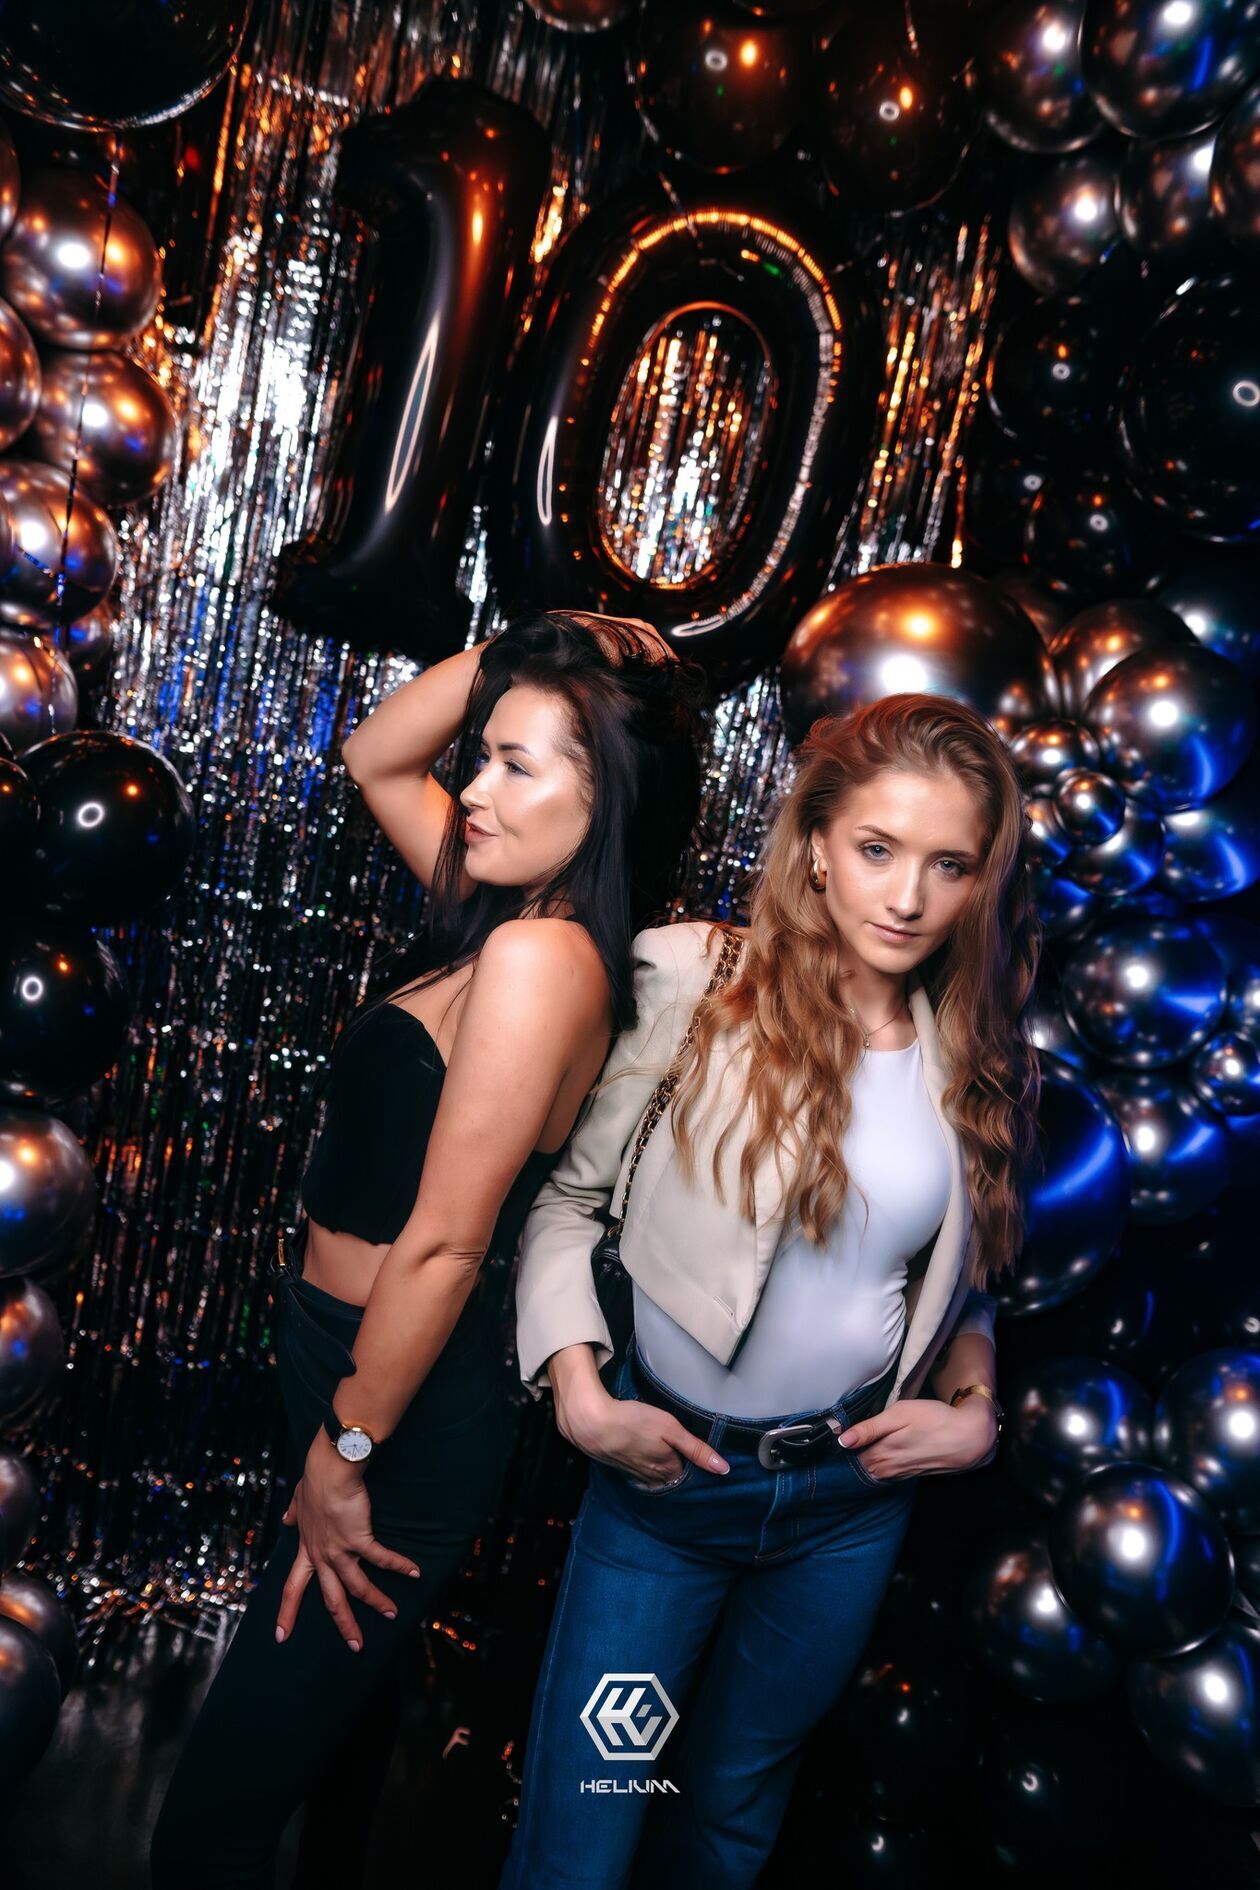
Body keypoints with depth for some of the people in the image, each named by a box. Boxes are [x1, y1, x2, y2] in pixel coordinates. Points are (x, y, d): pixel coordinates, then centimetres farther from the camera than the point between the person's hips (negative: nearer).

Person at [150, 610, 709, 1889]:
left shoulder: (542, 954, -25)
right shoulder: (515, 912, 1)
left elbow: (442, 1242, -24)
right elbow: (375, 757, 13)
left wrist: (342, 1457, -14)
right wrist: (517, 655, 1)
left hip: (406, 1410, -9)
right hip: (342, 1361, 9)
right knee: (343, 1681, 32)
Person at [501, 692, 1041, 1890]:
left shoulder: (976, 1062, -1)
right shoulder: (695, 983, -15)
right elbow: (565, 1196, -9)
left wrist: (974, 1409, -3)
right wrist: (579, 1392, -17)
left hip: (855, 1493, 4)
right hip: (669, 1468, -3)